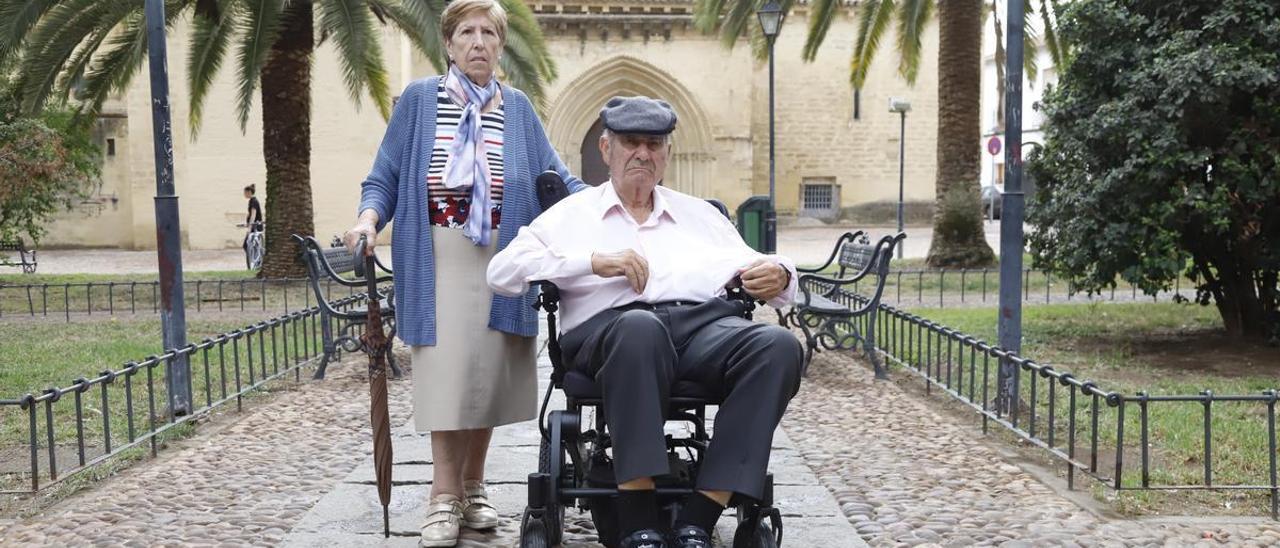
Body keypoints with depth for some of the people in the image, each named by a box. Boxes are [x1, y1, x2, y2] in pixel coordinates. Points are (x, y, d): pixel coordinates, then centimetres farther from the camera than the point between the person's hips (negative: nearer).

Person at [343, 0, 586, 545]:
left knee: (488, 372, 6)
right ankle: (445, 498, 3)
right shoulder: (418, 99, 5)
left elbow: (556, 179, 5)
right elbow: (385, 177, 3)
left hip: (501, 261, 2)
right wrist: (369, 216, -16)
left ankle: (472, 487, 20)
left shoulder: (517, 107, 10)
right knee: (446, 373, -6)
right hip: (438, 260, -2)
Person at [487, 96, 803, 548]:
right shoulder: (573, 214, 22)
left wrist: (778, 275, -1)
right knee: (640, 328, -40)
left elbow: (755, 269, 25)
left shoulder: (700, 214, 32)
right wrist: (593, 261, -3)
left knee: (779, 346, -30)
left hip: (706, 323, 3)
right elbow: (502, 272, 9)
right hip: (613, 324, -3)